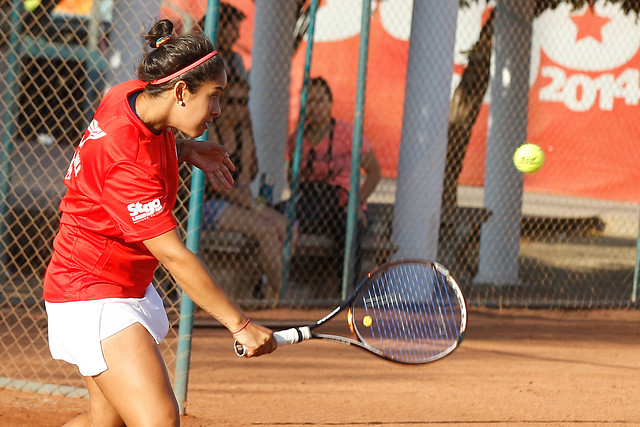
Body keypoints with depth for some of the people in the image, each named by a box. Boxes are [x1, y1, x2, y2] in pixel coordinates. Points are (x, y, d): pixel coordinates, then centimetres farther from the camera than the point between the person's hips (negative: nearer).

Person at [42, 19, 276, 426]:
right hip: (92, 296, -11)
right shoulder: (128, 162, -30)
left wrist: (187, 150, 5)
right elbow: (175, 257, -28)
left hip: (131, 286, 11)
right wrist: (240, 324, -25)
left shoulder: (136, 95, -3)